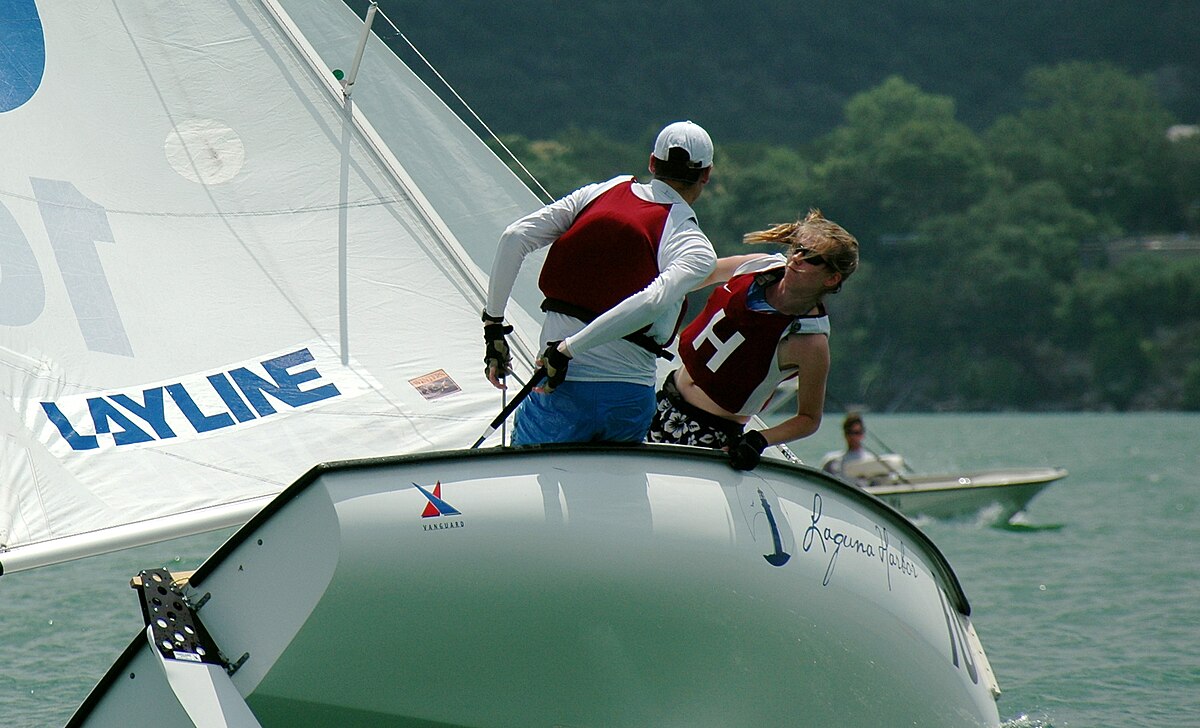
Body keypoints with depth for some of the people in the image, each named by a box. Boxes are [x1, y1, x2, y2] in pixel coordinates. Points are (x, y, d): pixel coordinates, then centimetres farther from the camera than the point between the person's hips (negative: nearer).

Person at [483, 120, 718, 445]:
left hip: (563, 391, 0)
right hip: (631, 403, 0)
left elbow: (514, 237, -2)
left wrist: (493, 325, 4)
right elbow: (653, 302, -22)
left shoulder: (599, 193, 7)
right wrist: (569, 348, -20)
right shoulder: (697, 250, -2)